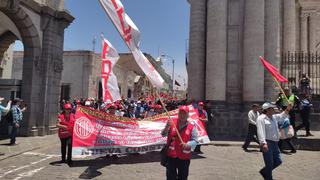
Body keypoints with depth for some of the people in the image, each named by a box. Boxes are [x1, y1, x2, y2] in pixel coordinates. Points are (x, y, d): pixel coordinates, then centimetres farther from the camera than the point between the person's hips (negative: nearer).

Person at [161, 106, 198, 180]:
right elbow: (163, 134, -2)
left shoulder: (191, 127, -1)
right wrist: (167, 127, -22)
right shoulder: (172, 122, 1)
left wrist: (187, 144, -25)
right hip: (171, 155, 0)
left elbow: (195, 141, -4)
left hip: (184, 157, 0)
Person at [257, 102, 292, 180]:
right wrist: (263, 143, -31)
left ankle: (264, 171, 30)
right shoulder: (261, 118, -12)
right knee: (269, 164, -3)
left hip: (275, 143, 9)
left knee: (278, 161, 13)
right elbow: (261, 132, -22)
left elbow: (282, 116, 33)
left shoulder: (274, 117, 15)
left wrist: (287, 109, 16)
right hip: (267, 143, -9)